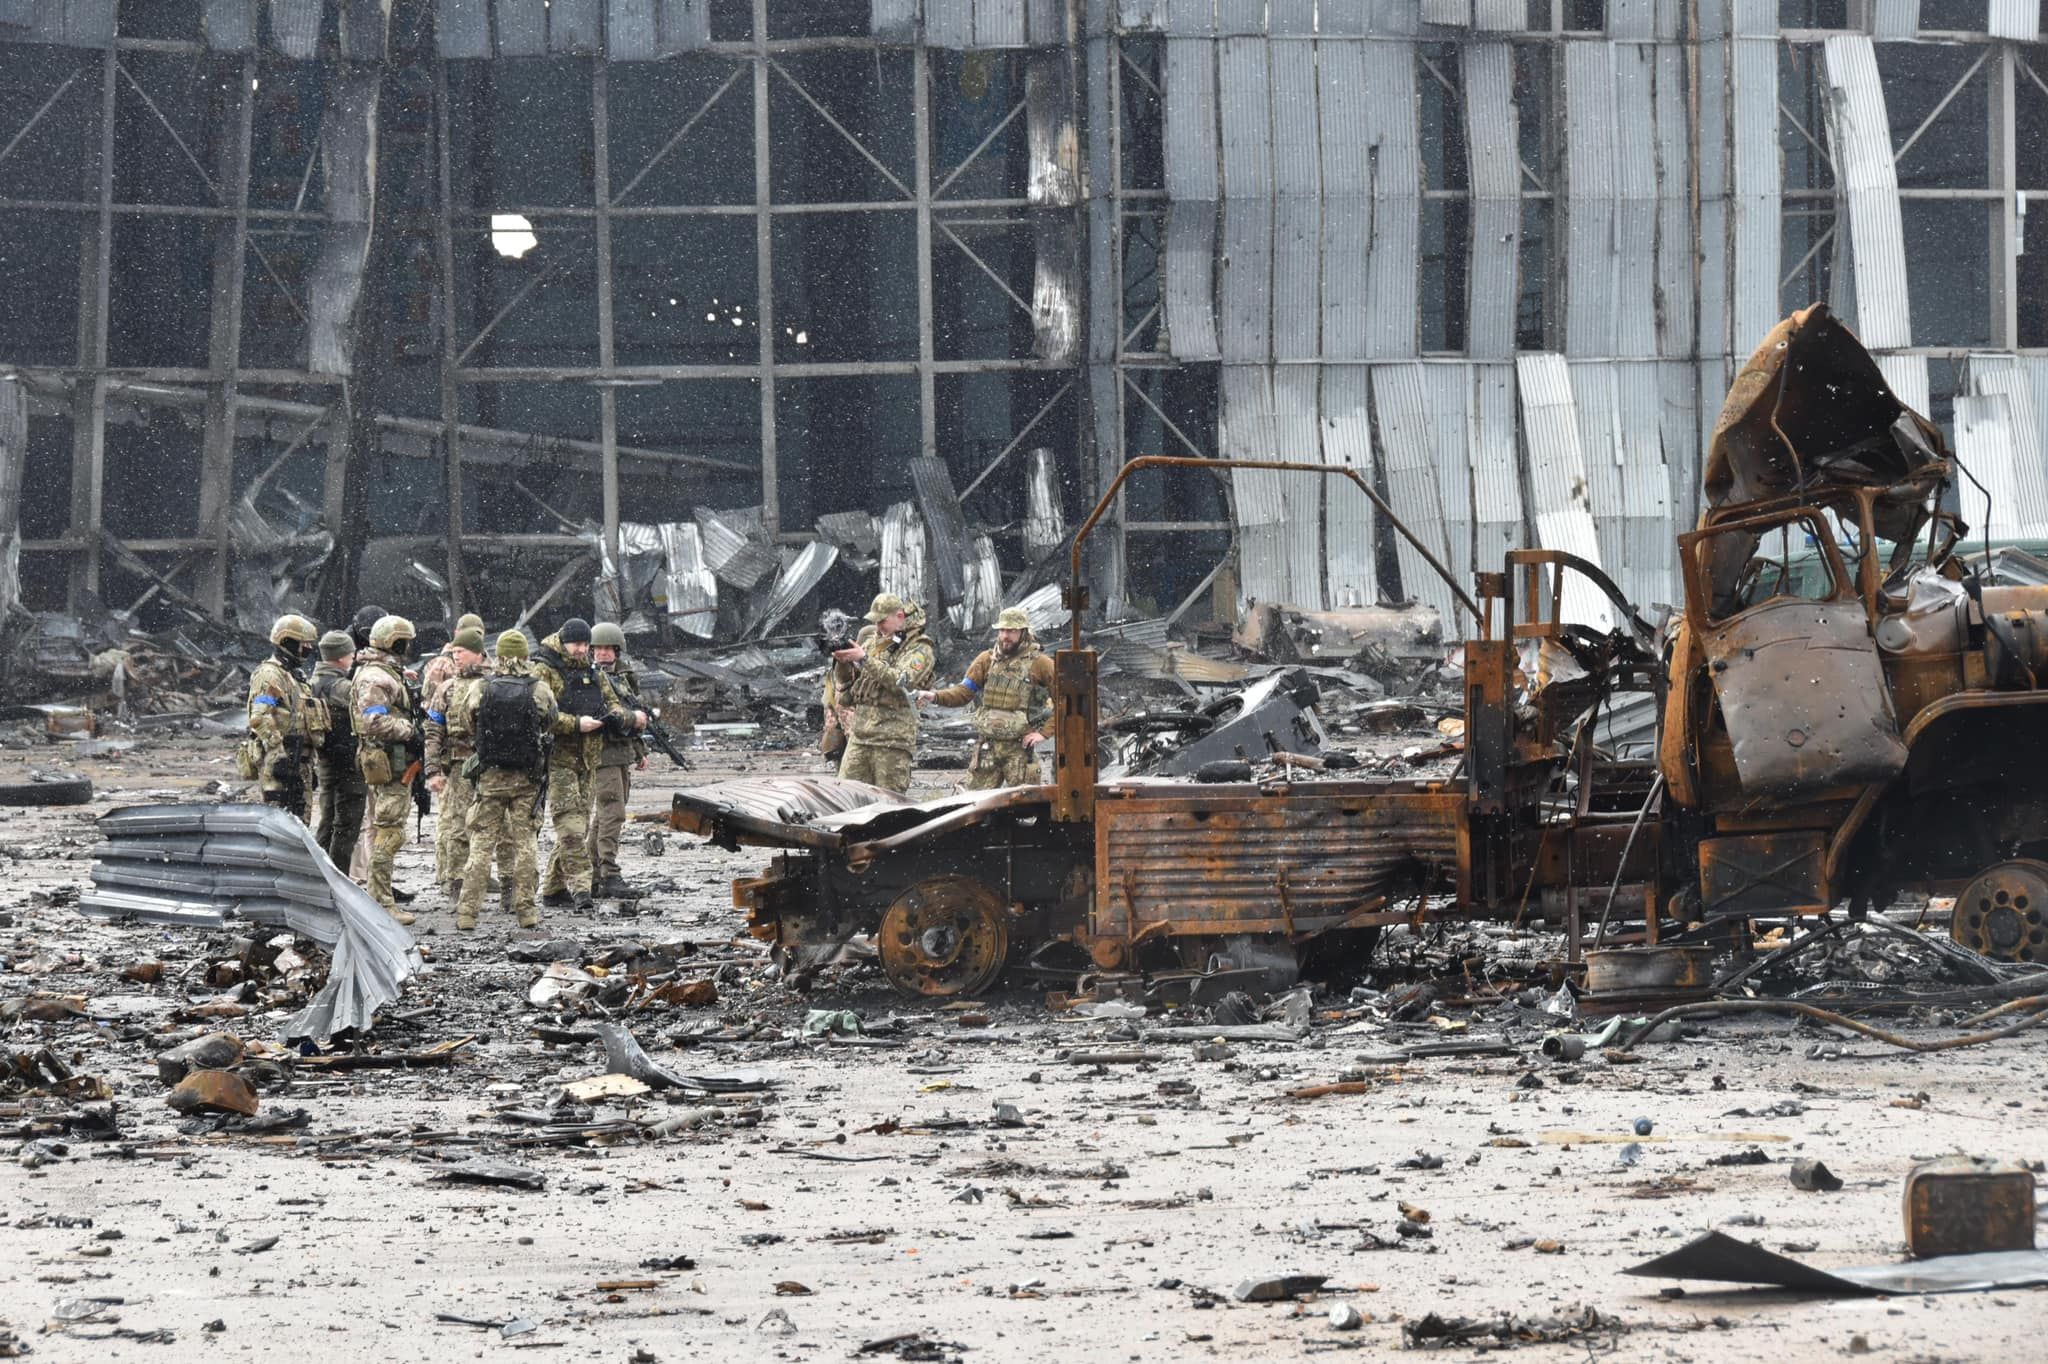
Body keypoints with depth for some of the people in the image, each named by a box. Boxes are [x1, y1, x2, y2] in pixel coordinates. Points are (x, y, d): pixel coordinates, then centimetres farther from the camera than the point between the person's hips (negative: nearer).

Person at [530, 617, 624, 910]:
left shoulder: (592, 672, 16)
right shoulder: (543, 671, -7)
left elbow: (612, 701, 26)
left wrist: (615, 715, 2)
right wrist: (576, 724, -23)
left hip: (587, 758, 8)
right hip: (557, 757, -8)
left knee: (580, 823, 9)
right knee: (570, 821, -17)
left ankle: (552, 888, 16)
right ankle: (579, 885, -23)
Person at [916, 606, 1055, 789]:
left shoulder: (1038, 663, -3)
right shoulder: (987, 659, 8)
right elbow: (964, 692, 4)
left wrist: (1044, 732, -10)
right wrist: (935, 697, -13)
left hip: (1019, 747, -3)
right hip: (987, 746, 3)